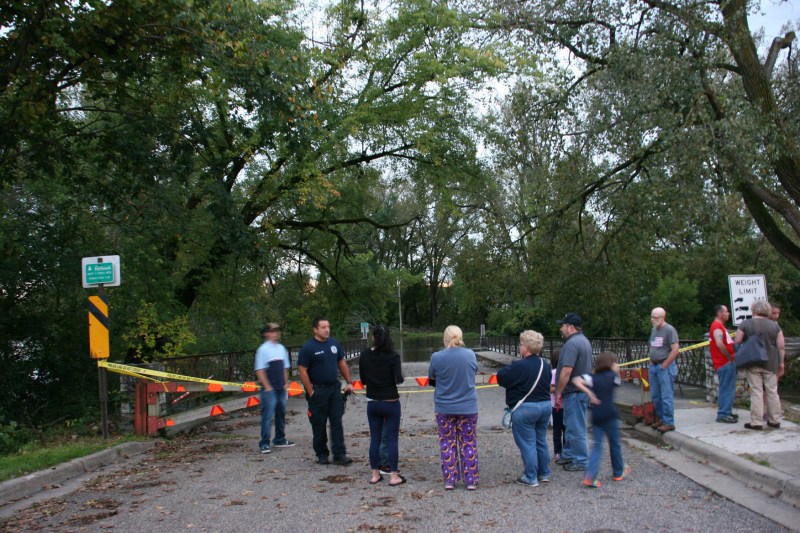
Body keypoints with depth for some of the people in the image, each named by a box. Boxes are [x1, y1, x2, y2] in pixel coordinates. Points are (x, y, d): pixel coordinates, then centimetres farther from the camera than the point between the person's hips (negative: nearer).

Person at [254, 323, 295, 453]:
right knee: (267, 416, -6)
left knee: (281, 414, 14)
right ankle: (264, 444, 0)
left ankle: (280, 440, 26)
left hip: (281, 389, 7)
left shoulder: (281, 348, 10)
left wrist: (285, 384, 10)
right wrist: (267, 387, -13)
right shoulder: (263, 350, -10)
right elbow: (259, 371, -11)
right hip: (269, 390, -7)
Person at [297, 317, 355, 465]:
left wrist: (349, 382, 9)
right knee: (319, 425, 6)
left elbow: (342, 363, 15)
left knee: (337, 422, 1)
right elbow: (302, 371, -11)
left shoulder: (334, 343, 6)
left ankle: (339, 455, 3)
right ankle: (321, 455, 18)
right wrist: (310, 392, -13)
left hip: (334, 388, 4)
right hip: (318, 390, -4)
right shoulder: (308, 347, -11)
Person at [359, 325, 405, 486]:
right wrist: (400, 374, 4)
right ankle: (394, 476, 6)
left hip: (372, 403, 3)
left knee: (375, 439, 12)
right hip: (391, 403, -3)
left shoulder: (365, 355, -2)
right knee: (392, 439, 3)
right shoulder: (393, 356, -12)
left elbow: (363, 380, 5)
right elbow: (399, 379, -17)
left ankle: (375, 474, 18)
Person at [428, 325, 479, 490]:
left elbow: (431, 381, 1)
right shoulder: (470, 355, -8)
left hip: (444, 407, -1)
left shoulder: (436, 357, -12)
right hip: (468, 407, 1)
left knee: (447, 444, 12)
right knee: (469, 443, 12)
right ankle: (471, 480, 16)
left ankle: (449, 480, 15)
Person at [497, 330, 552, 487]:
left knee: (527, 443, 0)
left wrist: (506, 370, 5)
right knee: (541, 441, 18)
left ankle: (530, 478, 4)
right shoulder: (545, 365, 6)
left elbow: (501, 378, -11)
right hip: (545, 405, 7)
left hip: (525, 409, -7)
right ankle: (544, 474, 26)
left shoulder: (519, 366, -19)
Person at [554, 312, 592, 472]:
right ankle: (569, 454, 30)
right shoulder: (584, 341, 14)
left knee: (576, 428, -1)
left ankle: (580, 462, 7)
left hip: (574, 392, -11)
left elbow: (567, 371, -27)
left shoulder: (572, 343, -20)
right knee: (570, 425, 20)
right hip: (582, 389, 11)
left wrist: (558, 392, -17)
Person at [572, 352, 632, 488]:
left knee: (597, 445, 2)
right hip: (609, 416, -2)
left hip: (596, 417, 2)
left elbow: (577, 381, -16)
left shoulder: (593, 377, 1)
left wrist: (589, 393, -13)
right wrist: (616, 370, 26)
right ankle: (618, 472, 34)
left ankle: (590, 476, -14)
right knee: (614, 444, 16)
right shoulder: (612, 376, -2)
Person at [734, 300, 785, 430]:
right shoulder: (775, 325, 4)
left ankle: (756, 422, -1)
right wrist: (781, 363, 10)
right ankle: (775, 420, 18)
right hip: (771, 363, 3)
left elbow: (736, 344, -4)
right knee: (772, 391, 11)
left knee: (756, 392, -1)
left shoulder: (745, 324, -4)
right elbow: (781, 346, 3)